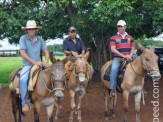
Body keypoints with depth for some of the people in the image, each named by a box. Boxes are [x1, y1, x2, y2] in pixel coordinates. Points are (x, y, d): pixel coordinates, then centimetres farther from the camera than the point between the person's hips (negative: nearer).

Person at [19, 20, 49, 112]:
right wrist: (34, 62, -21)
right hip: (27, 65, -4)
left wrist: (46, 61, -14)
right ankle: (25, 102, -24)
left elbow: (46, 52, 7)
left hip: (39, 64, 4)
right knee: (23, 79, -32)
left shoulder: (40, 39, 6)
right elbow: (23, 53, -14)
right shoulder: (23, 38, -5)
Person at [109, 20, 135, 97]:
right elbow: (113, 49, -7)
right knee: (114, 69, -34)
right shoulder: (114, 38, 3)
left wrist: (130, 56, -7)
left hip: (128, 58, 4)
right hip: (118, 57, -3)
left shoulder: (130, 37, 15)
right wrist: (123, 56, -15)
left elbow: (132, 48, 15)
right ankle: (112, 89, -33)